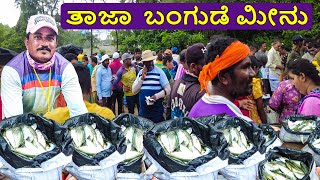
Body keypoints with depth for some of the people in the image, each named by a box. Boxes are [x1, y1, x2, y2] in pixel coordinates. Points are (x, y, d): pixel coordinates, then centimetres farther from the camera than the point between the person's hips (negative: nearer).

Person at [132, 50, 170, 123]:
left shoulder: (159, 72, -3)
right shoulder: (140, 73, 9)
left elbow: (168, 89, -5)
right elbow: (134, 91, 5)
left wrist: (156, 96, -20)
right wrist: (142, 78, -5)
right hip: (143, 111, 4)